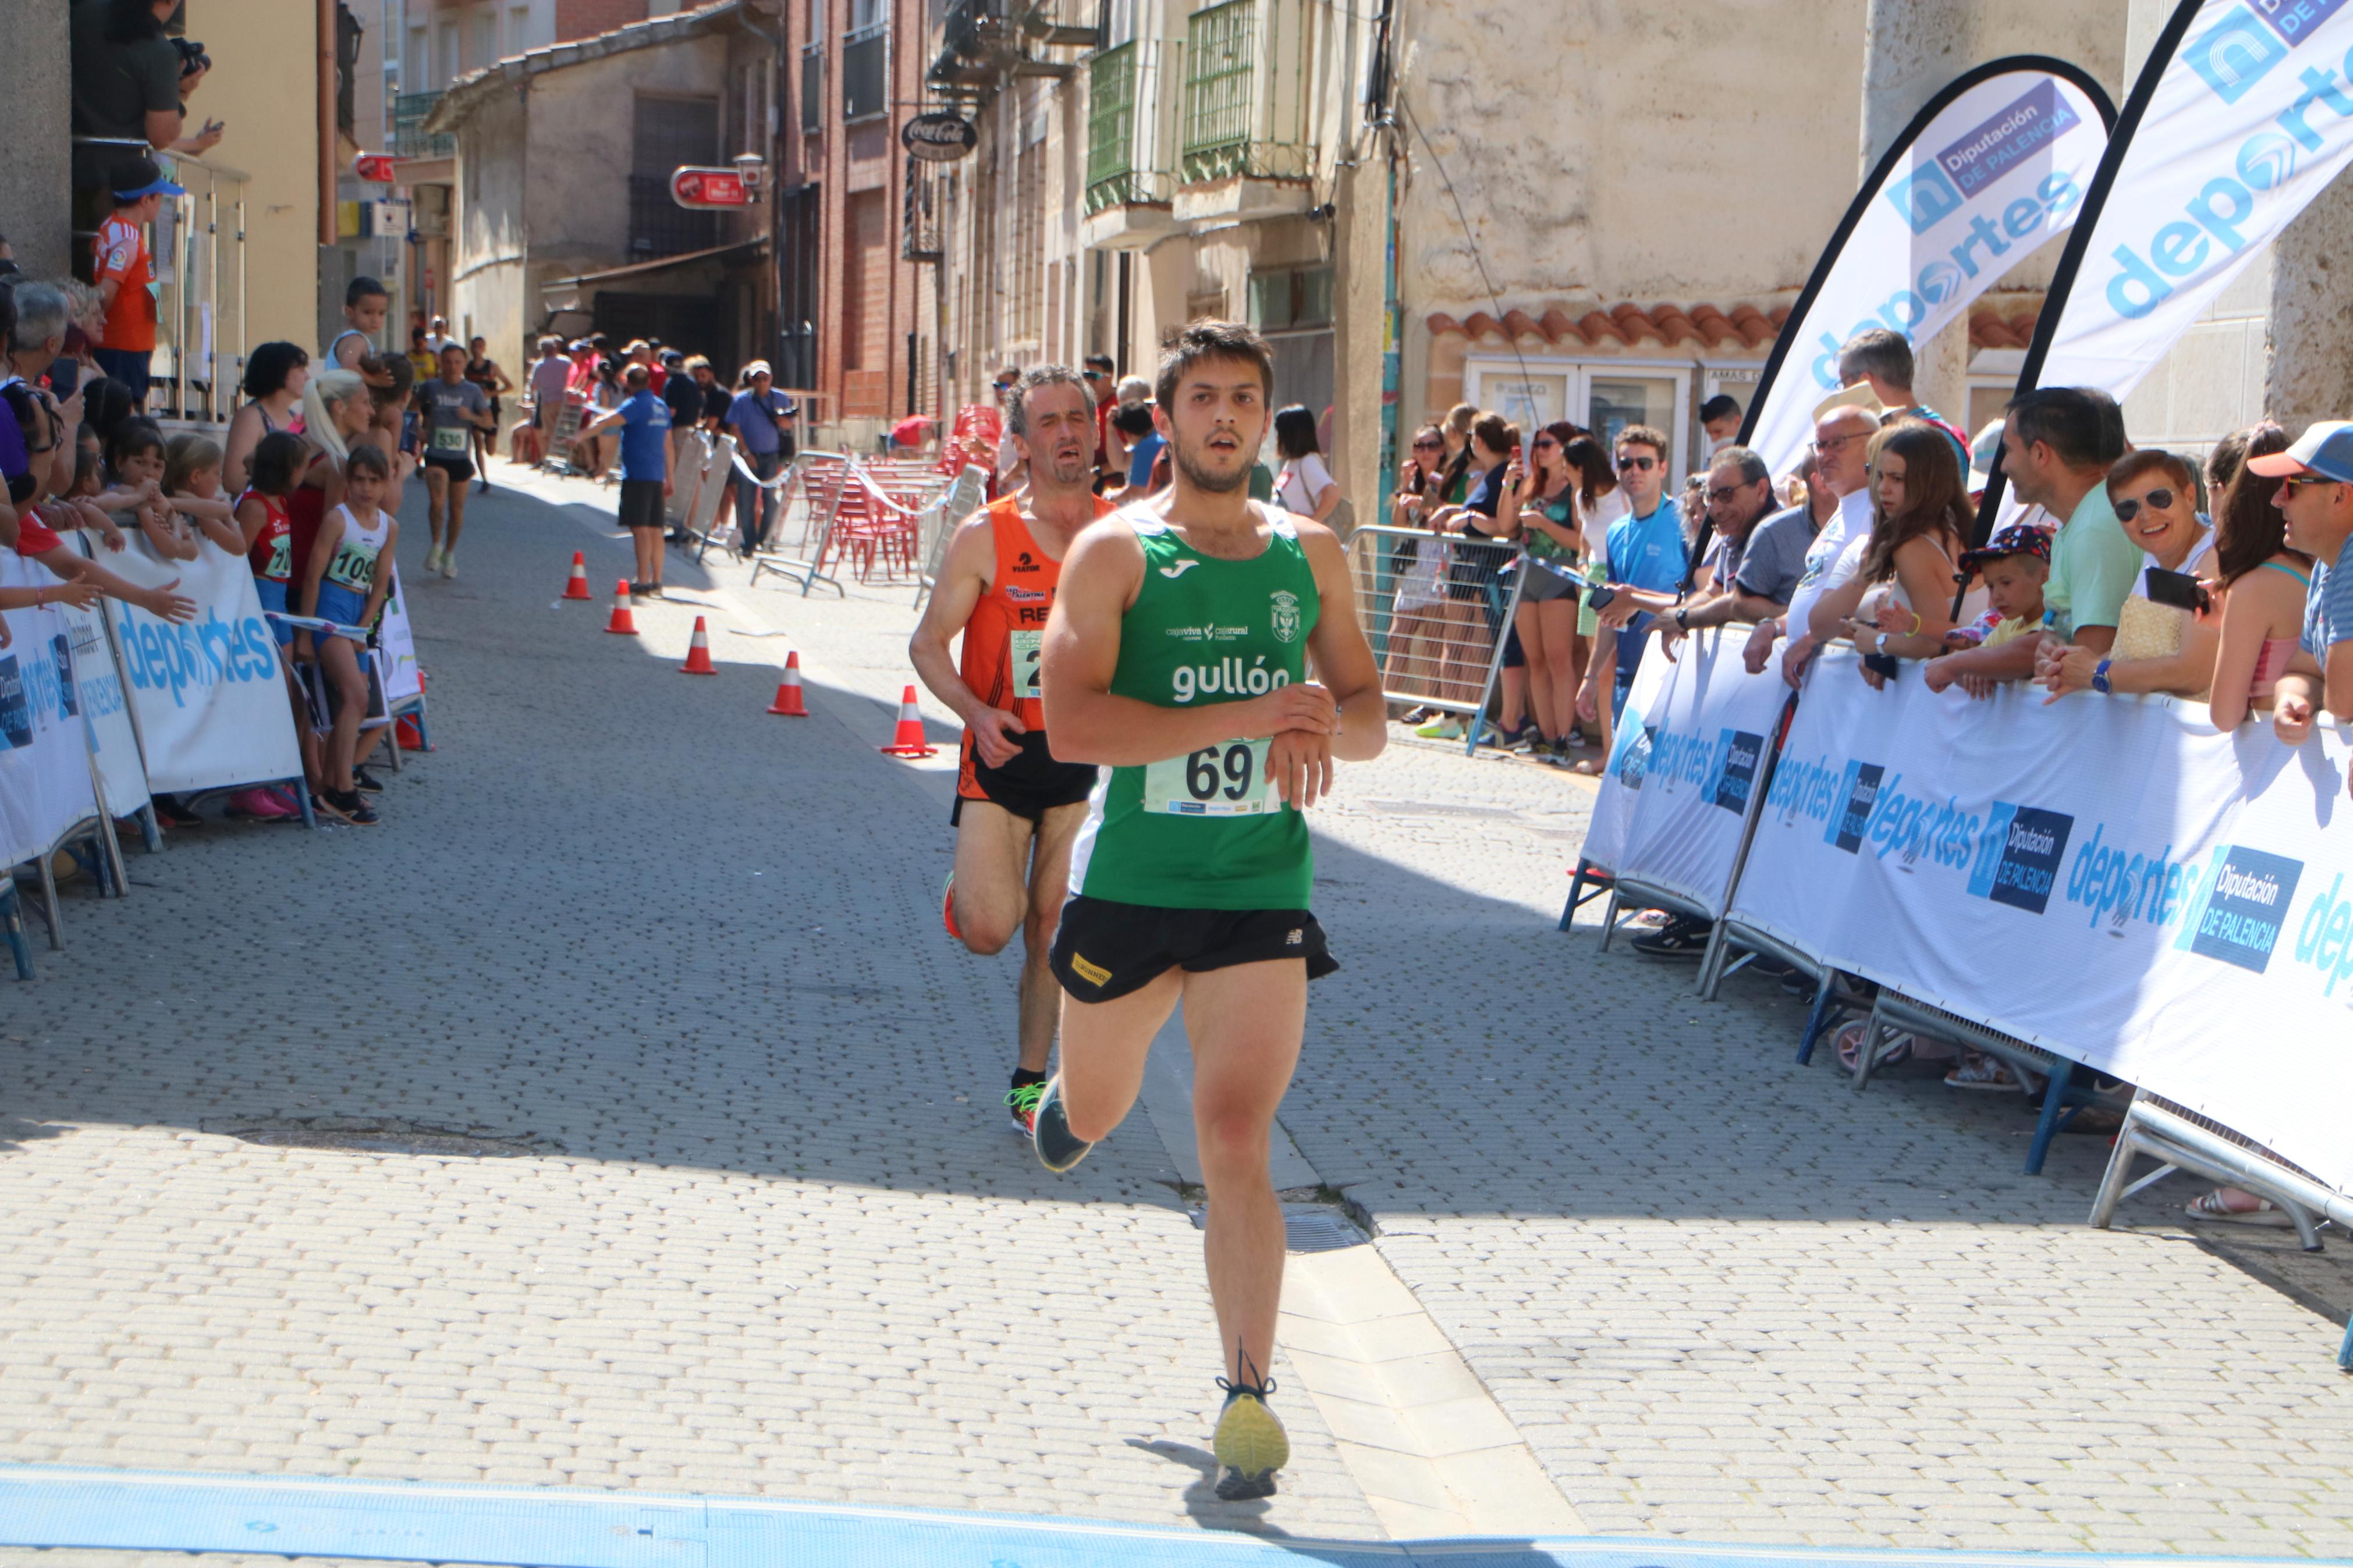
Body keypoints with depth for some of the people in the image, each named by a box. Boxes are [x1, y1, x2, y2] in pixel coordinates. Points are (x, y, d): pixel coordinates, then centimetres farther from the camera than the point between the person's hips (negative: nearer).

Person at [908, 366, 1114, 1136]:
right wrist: (976, 712, -18)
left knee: (1052, 928, 5)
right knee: (988, 929, -10)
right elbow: (928, 644, -2)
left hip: (1087, 756, 2)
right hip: (1002, 754, -2)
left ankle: (1030, 1077, 20)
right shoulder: (985, 537, -6)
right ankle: (966, 885, 26)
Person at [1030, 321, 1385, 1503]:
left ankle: (1247, 1396, -5)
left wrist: (1323, 726, -12)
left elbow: (1368, 715, 13)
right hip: (1131, 877, -1)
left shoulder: (1310, 554, 7)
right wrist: (1245, 717, -23)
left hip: (1263, 885, 1)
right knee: (1095, 1113, 18)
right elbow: (1071, 724, -16)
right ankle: (1069, 1095, 57)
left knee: (1236, 1142, -10)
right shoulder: (1115, 551, -5)